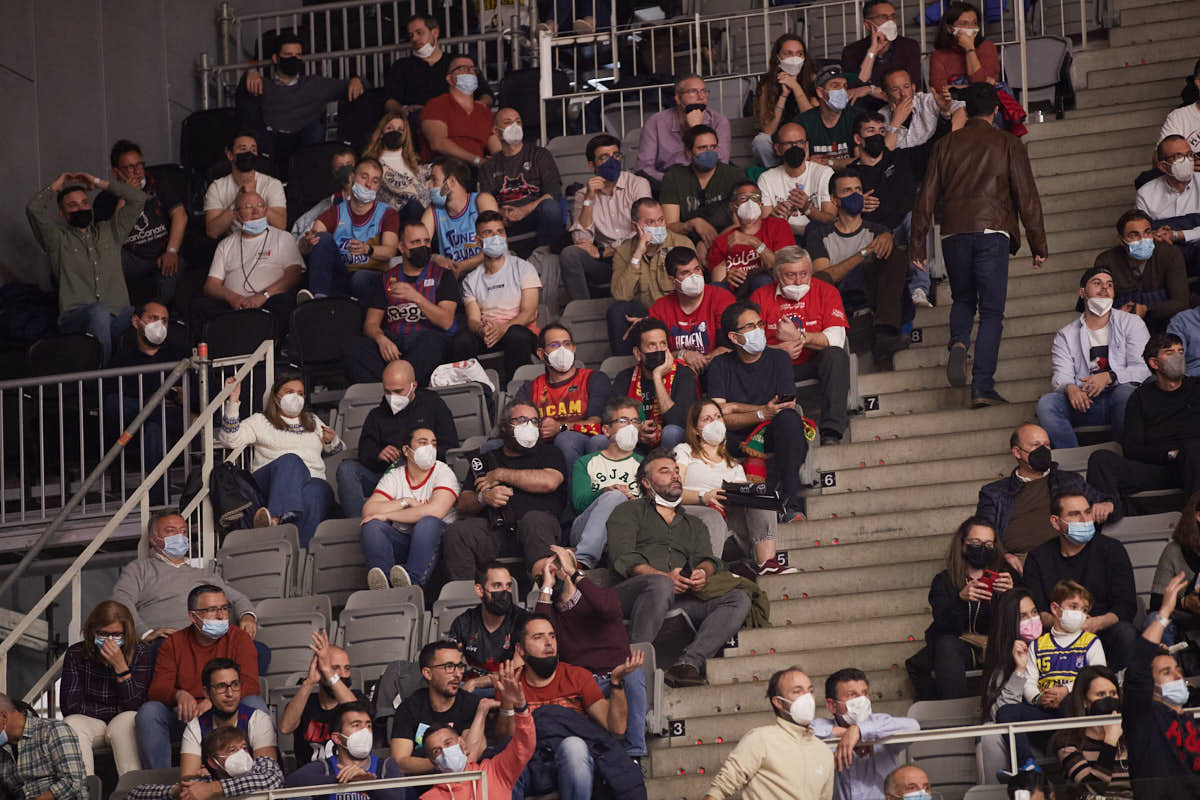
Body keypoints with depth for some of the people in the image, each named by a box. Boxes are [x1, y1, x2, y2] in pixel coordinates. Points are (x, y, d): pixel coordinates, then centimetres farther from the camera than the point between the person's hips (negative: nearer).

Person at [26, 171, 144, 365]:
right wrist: (56, 186, 19)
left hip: (117, 317, 2)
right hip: (75, 317, -2)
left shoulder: (110, 231, 28)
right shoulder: (58, 238, 18)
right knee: (99, 312, -40)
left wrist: (99, 183, 24)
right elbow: (34, 208, 1)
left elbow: (138, 199, 22)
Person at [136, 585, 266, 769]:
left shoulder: (240, 638, 1)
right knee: (148, 711, -25)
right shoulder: (174, 643, 5)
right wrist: (179, 695, -28)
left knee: (255, 704, -30)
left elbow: (250, 685, -11)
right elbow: (157, 690, -3)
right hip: (184, 716, 1)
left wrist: (214, 700, -30)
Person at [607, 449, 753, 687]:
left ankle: (688, 663, -37)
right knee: (661, 586, -40)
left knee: (739, 599, -20)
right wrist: (664, 576, -15)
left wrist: (703, 572, -10)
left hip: (681, 597, 5)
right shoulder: (629, 511, 20)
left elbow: (707, 559, 18)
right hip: (631, 592, -5)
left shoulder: (694, 524, 36)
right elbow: (622, 557, 2)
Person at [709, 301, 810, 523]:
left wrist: (737, 408, -5)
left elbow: (788, 409, -5)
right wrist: (761, 414, -22)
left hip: (773, 437, 0)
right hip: (739, 441, 0)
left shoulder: (778, 358, 6)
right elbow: (719, 418, -6)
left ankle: (789, 501, -37)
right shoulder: (721, 365, 7)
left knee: (789, 418, -34)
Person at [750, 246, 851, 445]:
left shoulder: (825, 291, 2)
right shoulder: (761, 296, 4)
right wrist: (778, 350, -23)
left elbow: (836, 338, -12)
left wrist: (799, 337, -21)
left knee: (836, 354, -31)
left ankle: (831, 432, -35)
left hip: (814, 363, 0)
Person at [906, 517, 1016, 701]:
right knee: (946, 644, -35)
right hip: (960, 646, 0)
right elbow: (943, 626, -9)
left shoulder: (1004, 575, 9)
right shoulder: (944, 581, 7)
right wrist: (961, 598, -28)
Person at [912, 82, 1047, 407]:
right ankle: (983, 387, -9)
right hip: (992, 231, -2)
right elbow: (1026, 196, 3)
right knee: (991, 311, 1)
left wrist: (917, 245, 13)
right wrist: (1038, 244, 6)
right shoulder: (1007, 144, 6)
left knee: (963, 300, 22)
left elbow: (926, 196, 10)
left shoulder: (945, 145, 12)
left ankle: (958, 343, -8)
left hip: (954, 233, 2)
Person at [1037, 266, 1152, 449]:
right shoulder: (1066, 335, 17)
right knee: (1046, 403, -25)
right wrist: (1069, 388, -23)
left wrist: (1109, 377, -20)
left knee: (1126, 392, -36)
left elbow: (1143, 368, -1)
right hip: (1085, 403, 2)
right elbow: (1060, 376, 4)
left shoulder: (1131, 322, 13)